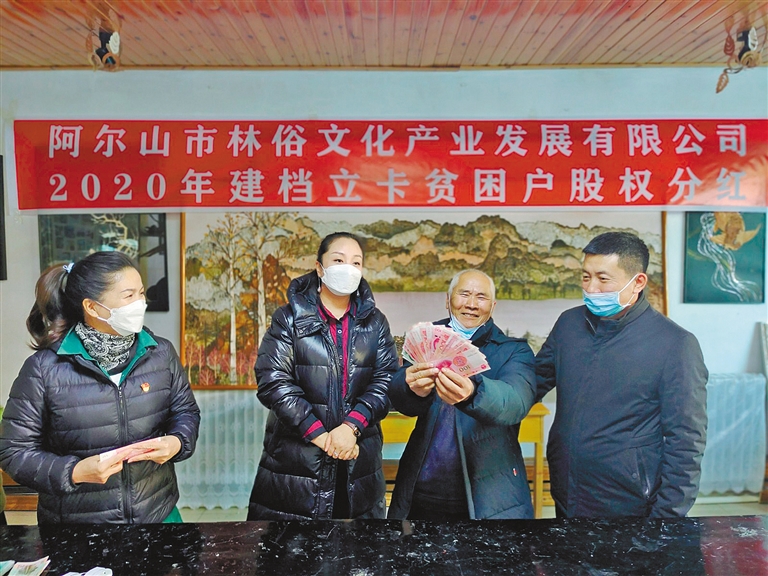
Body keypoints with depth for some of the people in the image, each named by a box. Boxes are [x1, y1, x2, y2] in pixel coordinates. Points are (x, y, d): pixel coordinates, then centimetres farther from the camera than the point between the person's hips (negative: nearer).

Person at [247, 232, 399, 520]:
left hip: (359, 458, 3)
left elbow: (386, 380, -3)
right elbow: (273, 381, -11)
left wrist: (351, 426, -17)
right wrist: (320, 435, -16)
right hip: (296, 457, -2)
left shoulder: (375, 322, 7)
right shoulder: (290, 318, -1)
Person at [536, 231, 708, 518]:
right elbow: (533, 383, 9)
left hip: (629, 509, -4)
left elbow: (686, 442, -11)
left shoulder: (676, 344, -14)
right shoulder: (568, 323, -1)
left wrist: (666, 516, -11)